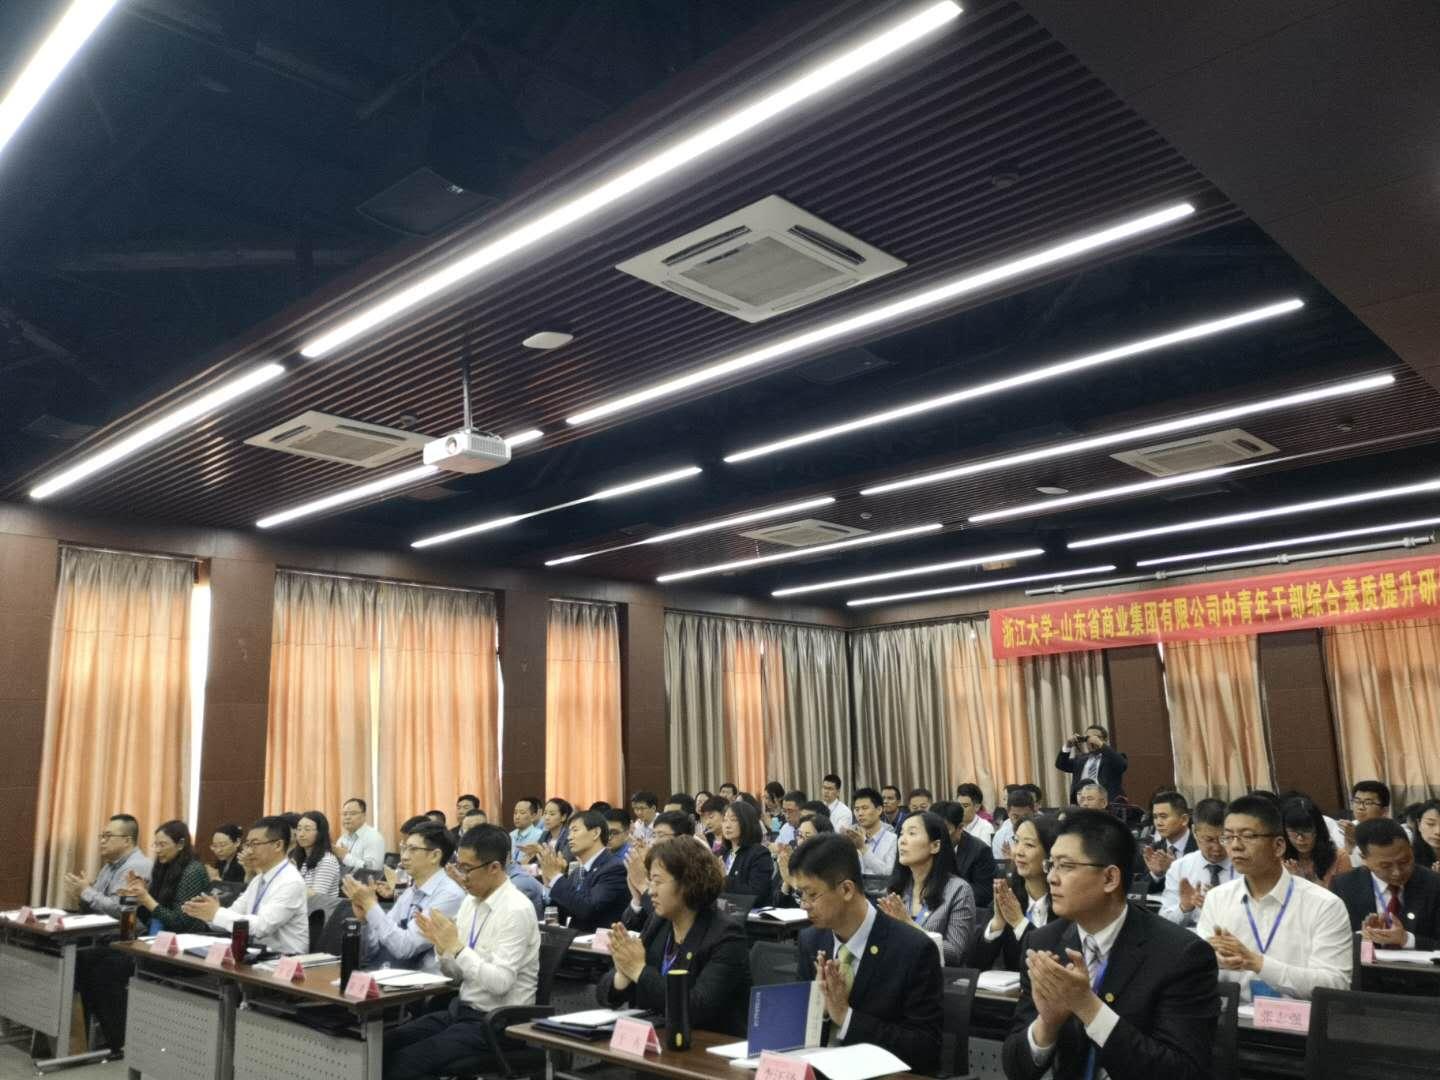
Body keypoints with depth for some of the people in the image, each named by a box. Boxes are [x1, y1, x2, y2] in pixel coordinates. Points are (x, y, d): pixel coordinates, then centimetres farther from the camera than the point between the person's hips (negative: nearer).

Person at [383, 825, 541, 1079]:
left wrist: (457, 947, -25)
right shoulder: (470, 901, 6)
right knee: (385, 1045, -4)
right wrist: (441, 944, -8)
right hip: (461, 1010, 8)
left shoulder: (517, 910, -19)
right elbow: (455, 972, 11)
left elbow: (500, 982, -25)